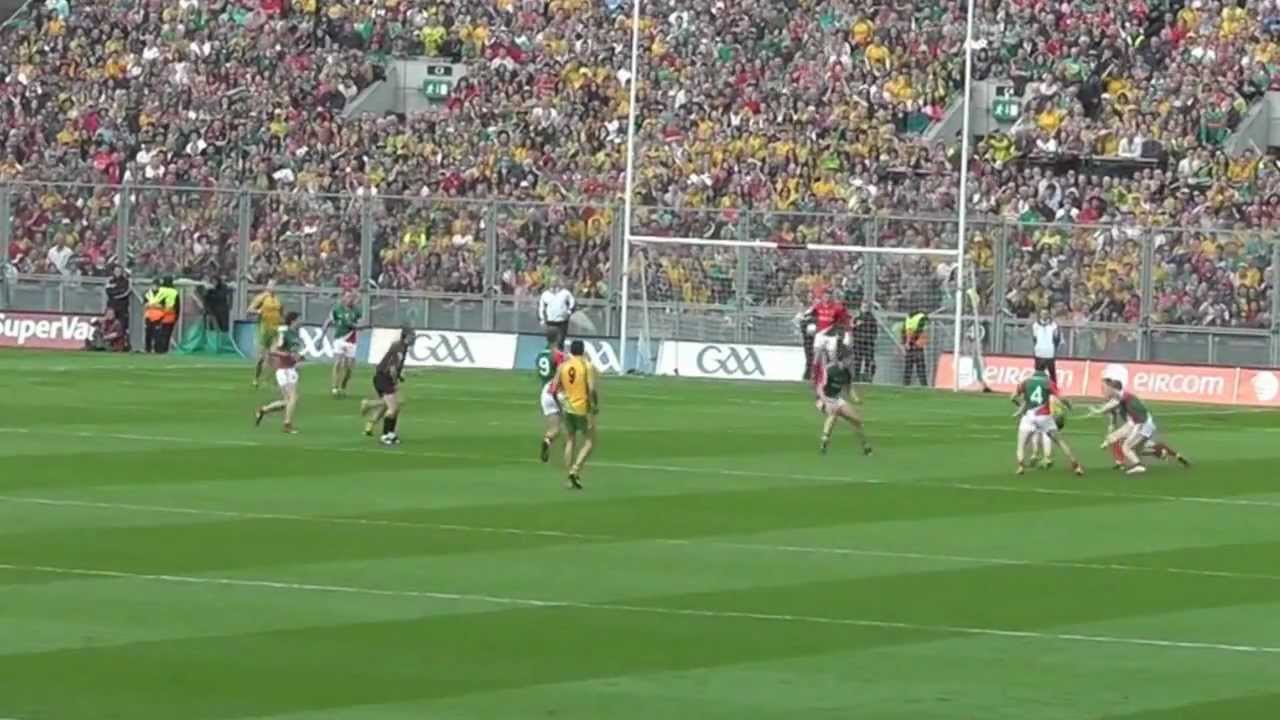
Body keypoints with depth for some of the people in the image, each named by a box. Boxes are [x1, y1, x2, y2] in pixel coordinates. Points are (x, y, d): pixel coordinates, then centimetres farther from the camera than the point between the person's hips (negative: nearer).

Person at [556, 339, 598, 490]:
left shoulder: (562, 366, 3)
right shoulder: (588, 366, -9)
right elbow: (591, 388, -17)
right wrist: (596, 405, -4)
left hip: (568, 408, 4)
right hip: (583, 409, -4)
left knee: (570, 442, 13)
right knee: (589, 442, 7)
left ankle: (571, 478, 11)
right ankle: (575, 470, -11)